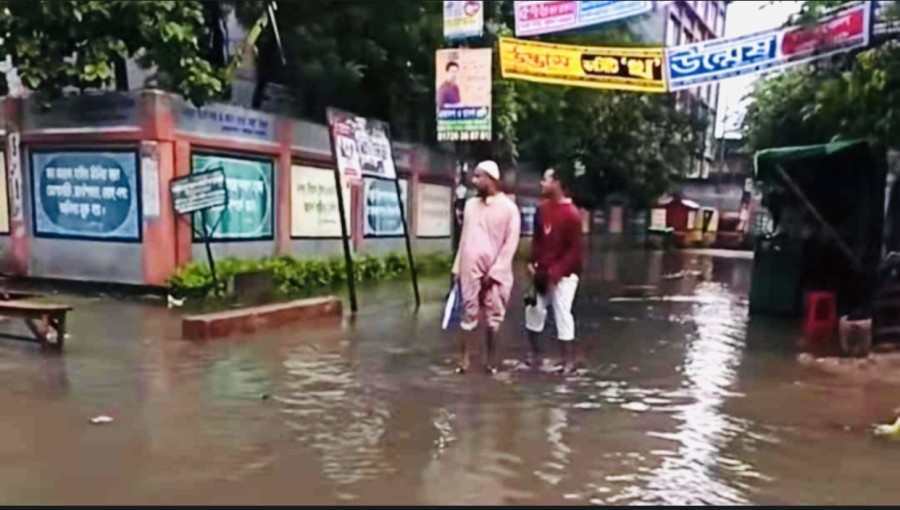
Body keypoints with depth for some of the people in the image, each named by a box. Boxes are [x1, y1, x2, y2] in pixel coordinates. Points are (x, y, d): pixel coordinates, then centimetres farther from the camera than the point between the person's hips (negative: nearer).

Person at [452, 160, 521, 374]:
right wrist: (457, 267, 8)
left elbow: (510, 243, -8)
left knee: (493, 316, 6)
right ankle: (465, 358, 12)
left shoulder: (508, 207, -6)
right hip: (470, 269, 4)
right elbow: (465, 238, 12)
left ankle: (491, 358, 18)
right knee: (468, 313, 5)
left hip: (495, 272, -3)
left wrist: (494, 272, -12)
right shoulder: (471, 204, 9)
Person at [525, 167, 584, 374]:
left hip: (563, 274, -7)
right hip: (542, 271, 7)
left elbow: (574, 249, -16)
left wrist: (556, 272, -19)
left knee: (562, 313, -4)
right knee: (534, 310, 12)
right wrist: (533, 262, 1)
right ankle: (533, 353, 27)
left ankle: (567, 360, 9)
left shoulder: (571, 213, -17)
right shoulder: (542, 208, 5)